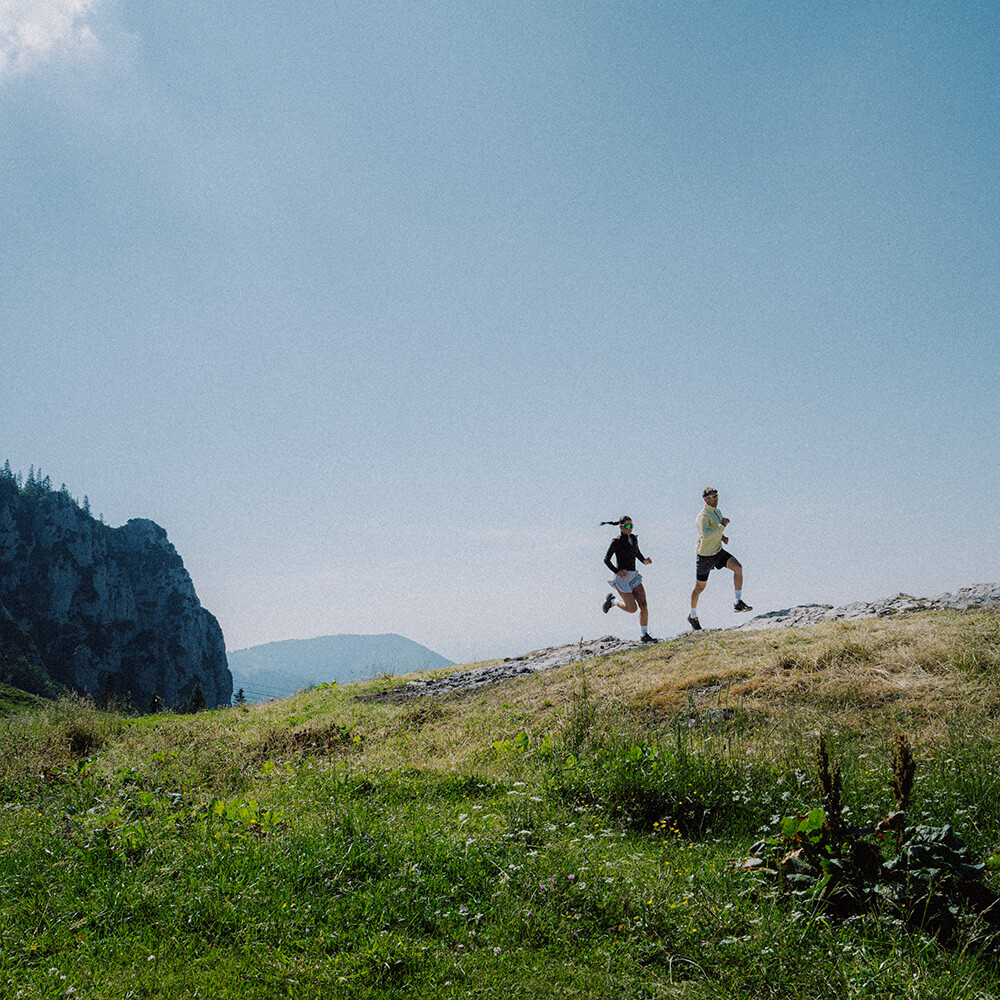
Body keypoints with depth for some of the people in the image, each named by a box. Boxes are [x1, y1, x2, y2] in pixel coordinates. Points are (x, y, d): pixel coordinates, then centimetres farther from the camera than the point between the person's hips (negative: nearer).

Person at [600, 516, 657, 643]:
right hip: (622, 577, -6)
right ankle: (612, 601, 21)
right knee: (632, 609, -5)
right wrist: (617, 571, -25)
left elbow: (638, 555, 18)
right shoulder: (617, 541, -13)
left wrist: (645, 561, -4)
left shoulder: (634, 538, 8)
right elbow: (606, 559, -11)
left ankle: (645, 635, 3)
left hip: (634, 576, 6)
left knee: (643, 605, -5)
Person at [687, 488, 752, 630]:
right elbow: (706, 535, -36)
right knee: (699, 587, 6)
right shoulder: (703, 516, -20)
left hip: (719, 552, 7)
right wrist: (722, 525, -32)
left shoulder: (717, 511, 8)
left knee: (738, 568, -20)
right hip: (705, 556, -7)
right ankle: (693, 616, 28)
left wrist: (722, 537, 4)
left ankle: (738, 603, -17)